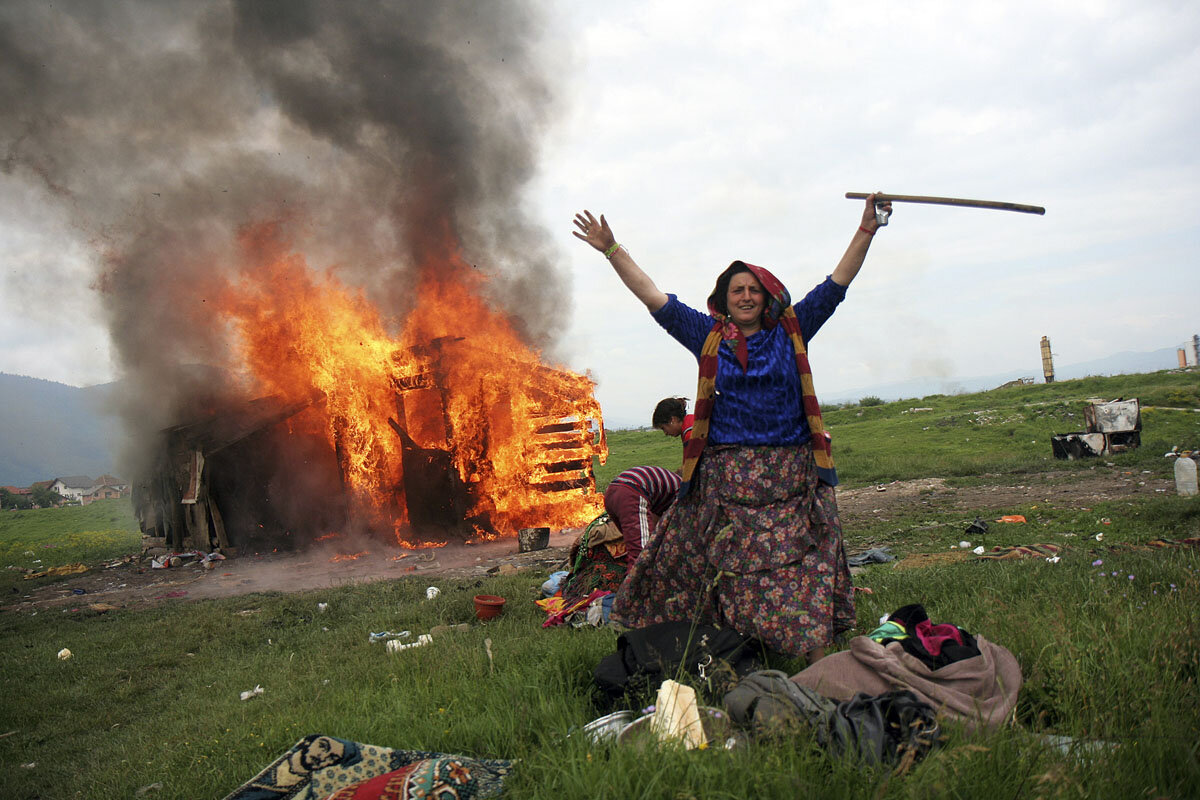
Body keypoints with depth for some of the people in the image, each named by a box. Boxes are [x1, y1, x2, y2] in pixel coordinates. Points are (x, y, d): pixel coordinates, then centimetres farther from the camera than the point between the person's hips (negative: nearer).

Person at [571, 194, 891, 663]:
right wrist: (612, 251, 5)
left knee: (802, 570, 0)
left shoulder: (791, 331, 9)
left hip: (791, 475, 0)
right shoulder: (708, 337, 8)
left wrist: (867, 229, 3)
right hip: (725, 475, 0)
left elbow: (836, 284, 9)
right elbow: (654, 299, 7)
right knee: (724, 564, 2)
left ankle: (819, 660, 7)